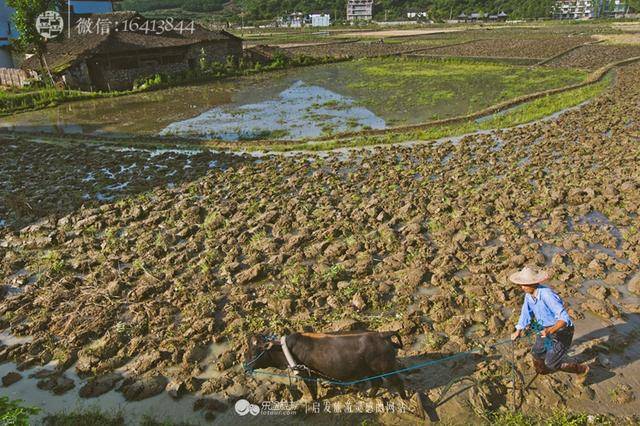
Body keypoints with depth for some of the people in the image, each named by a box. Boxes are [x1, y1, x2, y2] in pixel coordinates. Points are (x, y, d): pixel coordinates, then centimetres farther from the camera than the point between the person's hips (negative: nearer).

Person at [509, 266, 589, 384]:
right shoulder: (528, 294, -10)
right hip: (546, 329, 8)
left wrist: (550, 330, -52)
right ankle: (540, 371, 52)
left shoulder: (547, 295, -35)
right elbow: (526, 313, 5)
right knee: (537, 353, 20)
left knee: (552, 364, -2)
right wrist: (518, 331, 3)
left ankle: (582, 370, 22)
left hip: (562, 331, -7)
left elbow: (564, 319, -38)